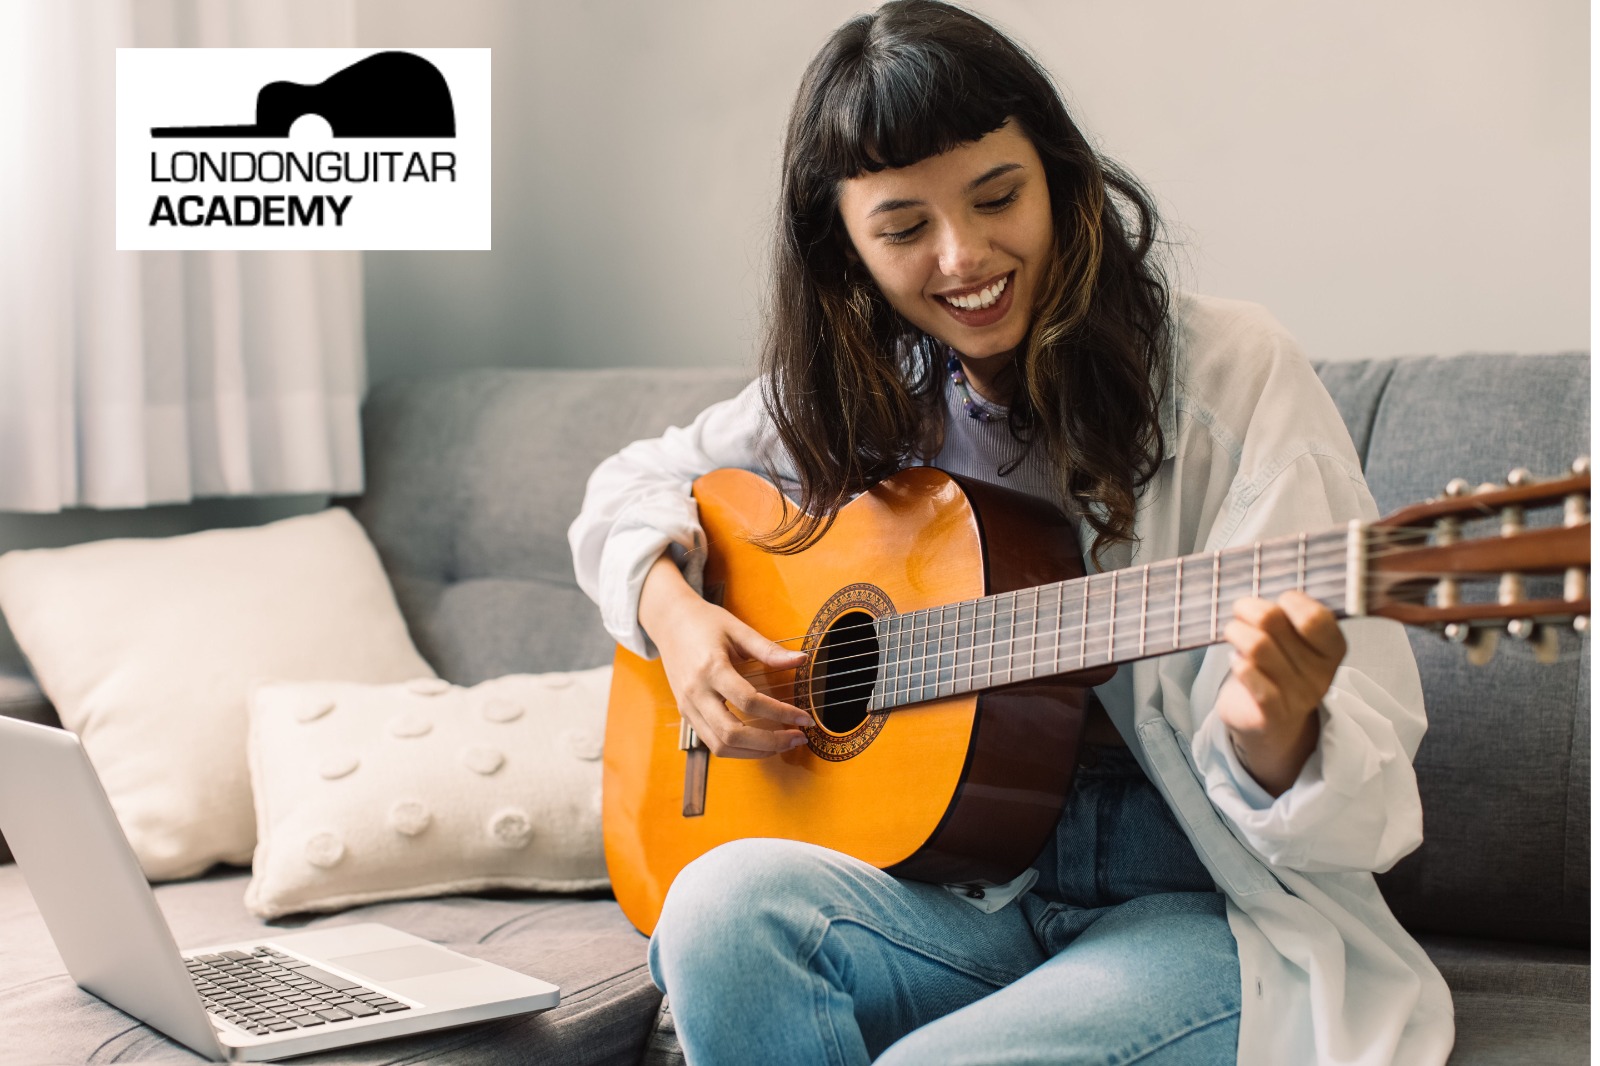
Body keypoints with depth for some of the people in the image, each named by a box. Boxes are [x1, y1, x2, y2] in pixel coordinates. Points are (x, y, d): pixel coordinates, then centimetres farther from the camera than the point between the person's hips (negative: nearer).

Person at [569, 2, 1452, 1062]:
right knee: (723, 906, -27)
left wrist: (1275, 737, -37)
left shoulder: (1232, 375, -9)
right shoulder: (857, 399, 5)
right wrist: (670, 607, -2)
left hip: (1205, 905, -4)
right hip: (975, 884, 5)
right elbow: (634, 486, 20)